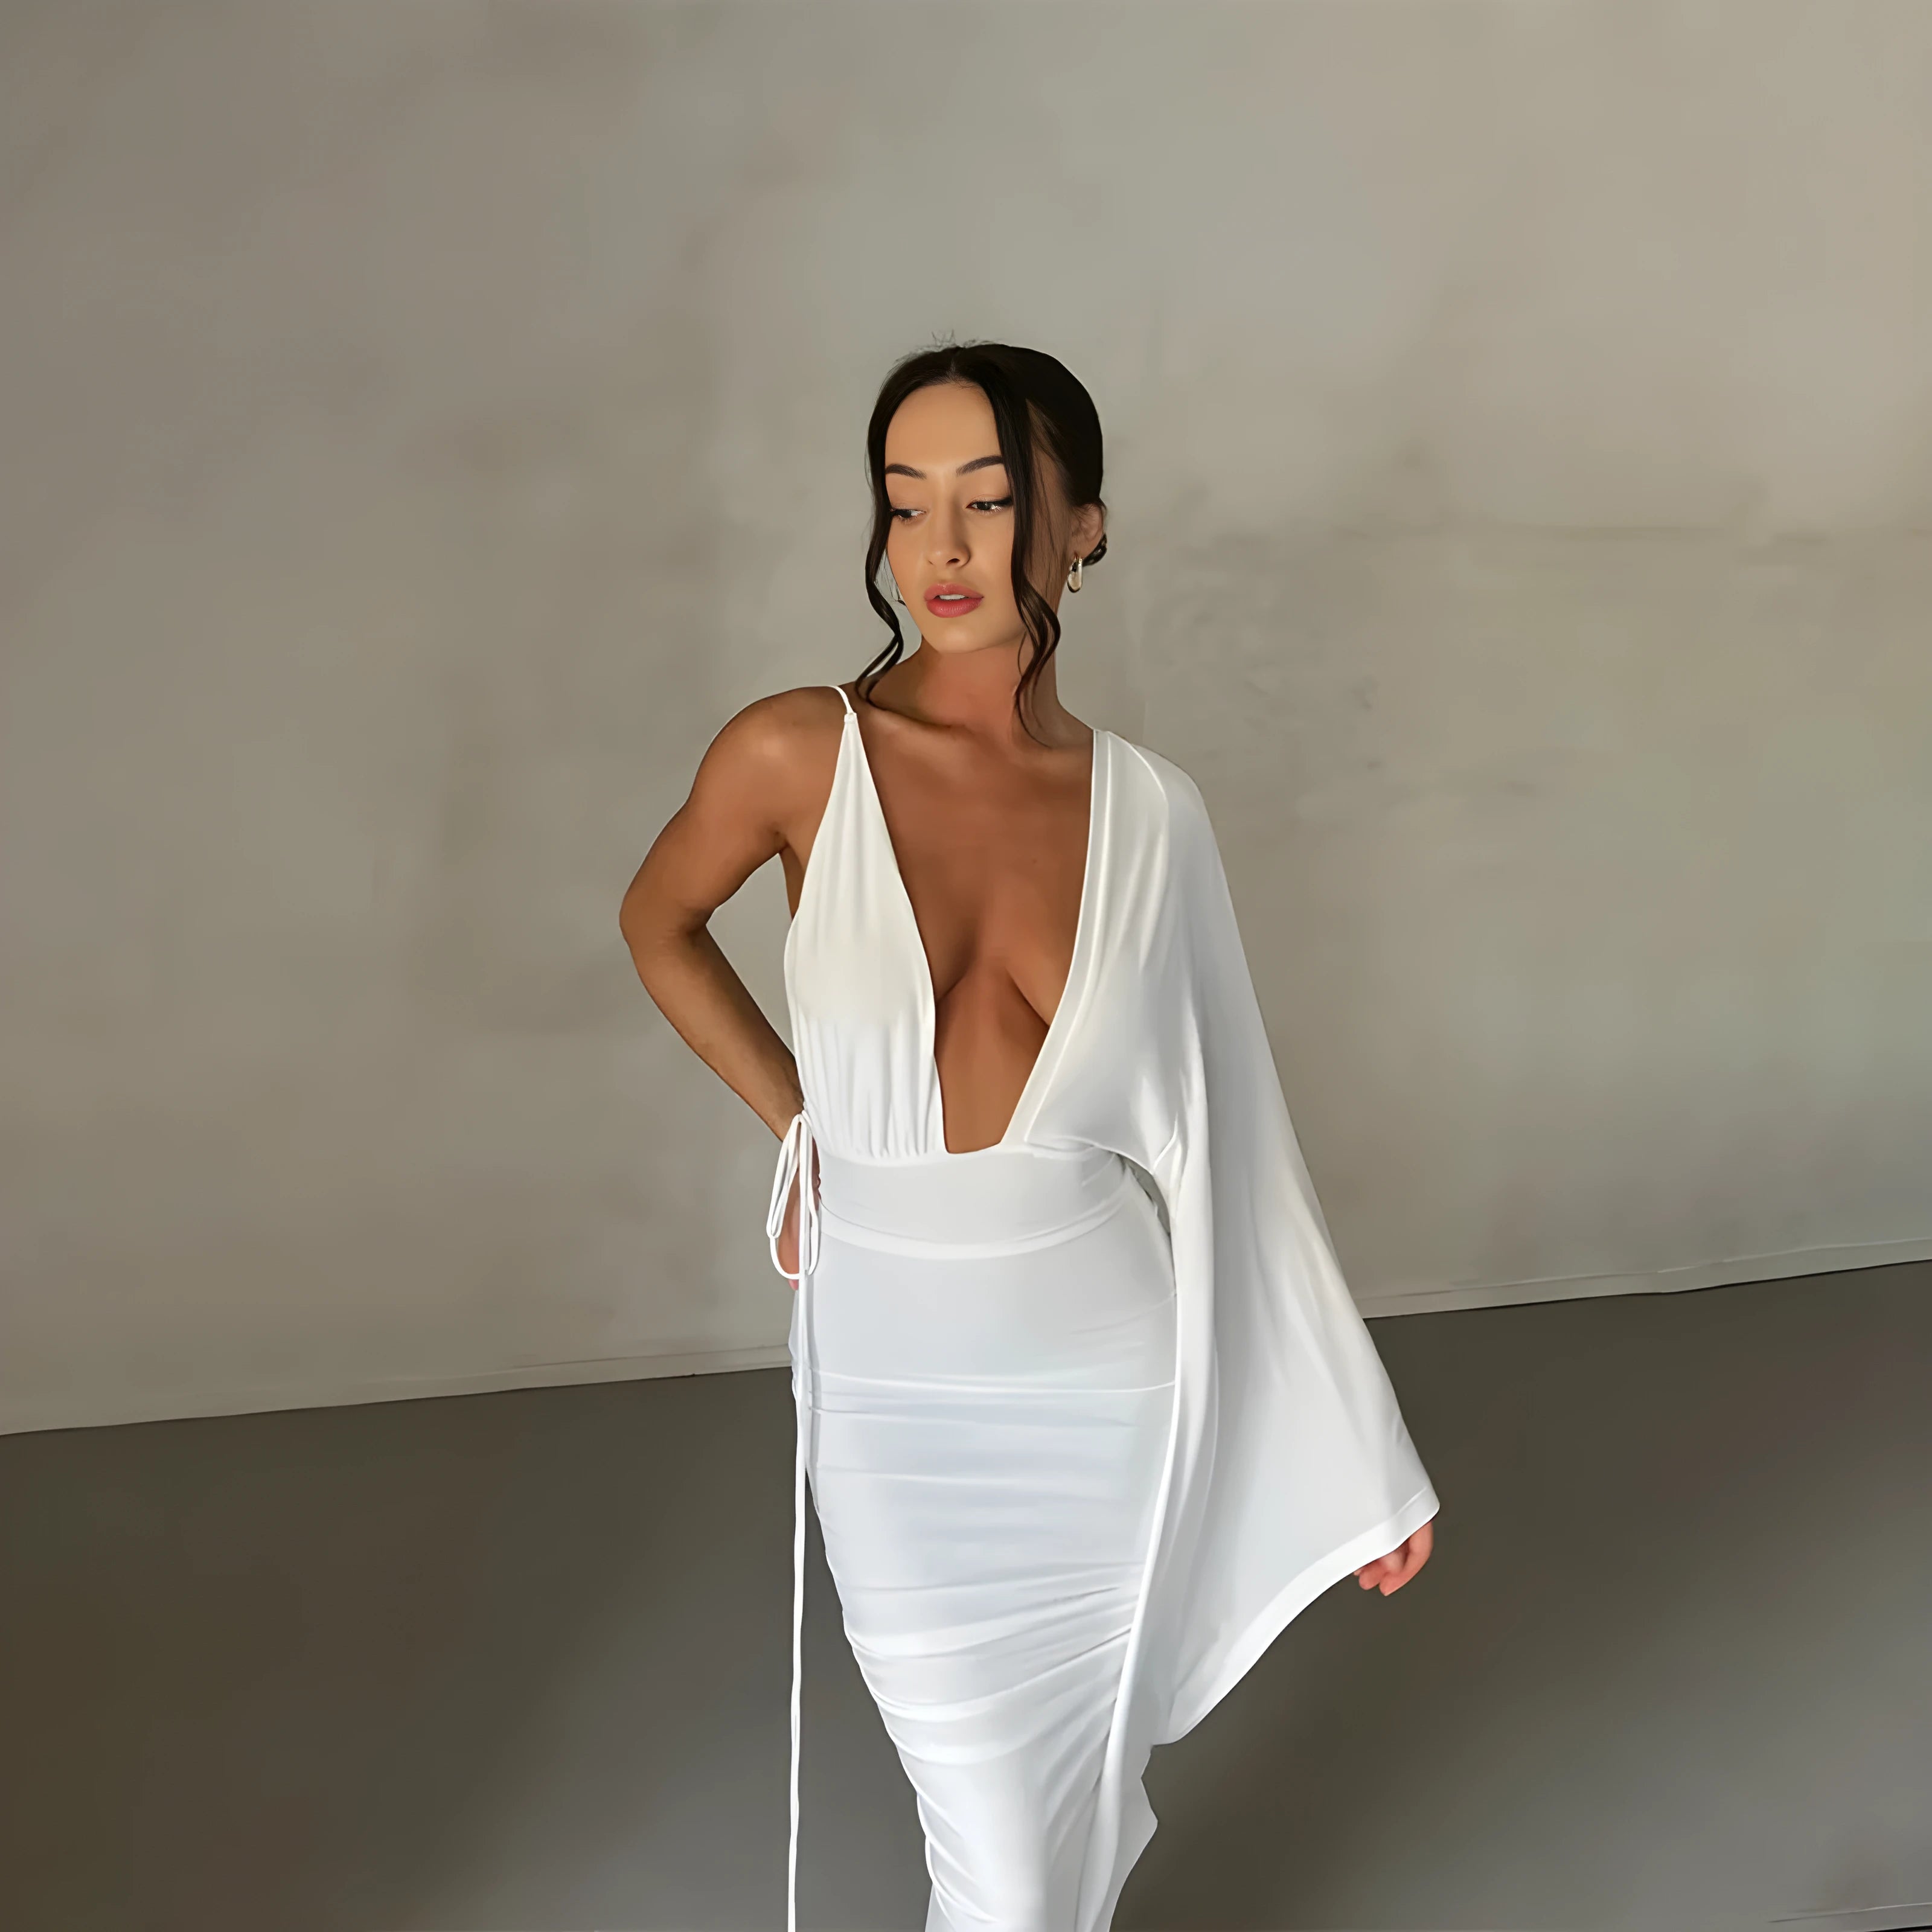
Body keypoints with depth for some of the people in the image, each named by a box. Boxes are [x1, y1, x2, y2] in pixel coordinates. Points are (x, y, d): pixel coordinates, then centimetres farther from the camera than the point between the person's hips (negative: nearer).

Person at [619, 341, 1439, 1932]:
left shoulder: (1148, 810, -5)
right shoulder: (800, 756, -11)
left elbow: (1229, 1144, 0)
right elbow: (659, 925, 10)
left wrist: (1362, 1457, 2)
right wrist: (799, 1129, 4)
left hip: (1107, 1380, 1)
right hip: (894, 1394, -1)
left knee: (1079, 1804, 20)